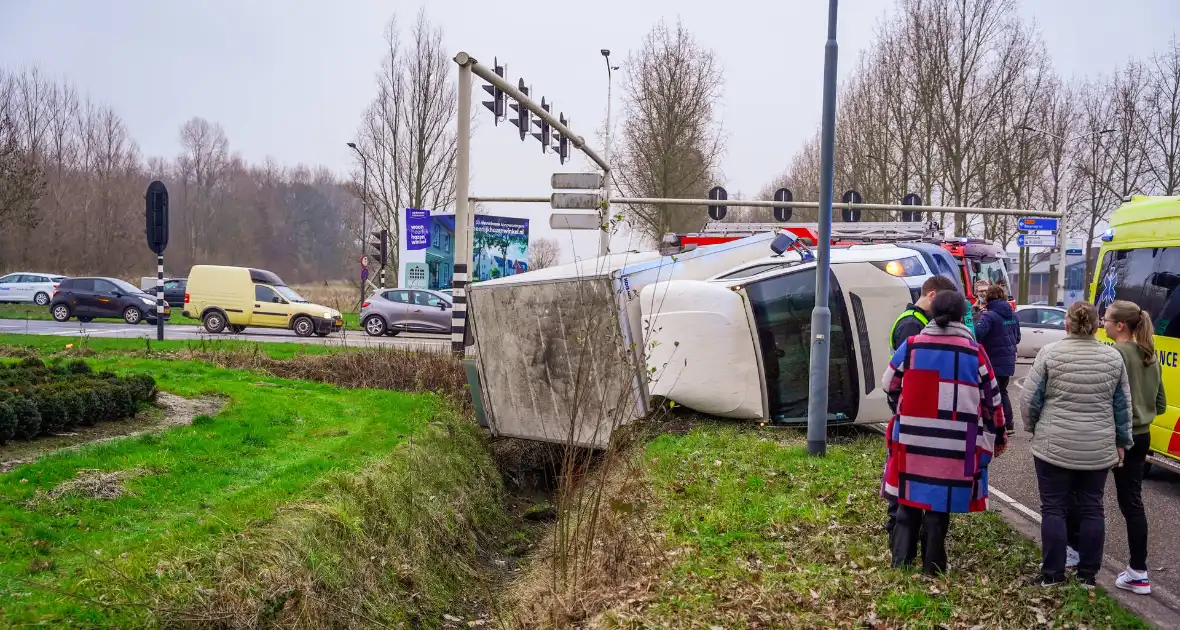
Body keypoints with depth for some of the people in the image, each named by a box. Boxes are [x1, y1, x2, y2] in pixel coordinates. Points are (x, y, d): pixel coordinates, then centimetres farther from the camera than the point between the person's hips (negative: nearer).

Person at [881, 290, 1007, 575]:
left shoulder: (911, 346, 0)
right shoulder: (974, 352, -3)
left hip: (911, 440, 1)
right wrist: (999, 435, 19)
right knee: (940, 506, 7)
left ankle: (901, 561, 17)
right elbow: (991, 399, 5)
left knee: (908, 504, 14)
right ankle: (932, 568, 13)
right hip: (954, 446, -1)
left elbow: (888, 385, 11)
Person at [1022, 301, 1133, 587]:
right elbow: (1123, 405, 8)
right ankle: (1088, 575, 16)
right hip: (1099, 449, 3)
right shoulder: (1113, 357, 2)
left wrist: (1033, 427, 12)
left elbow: (1030, 399, -5)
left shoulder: (1050, 353, -7)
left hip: (1054, 446, -3)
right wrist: (1121, 442, 17)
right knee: (1091, 508, 11)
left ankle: (1052, 575, 6)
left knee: (1054, 508, 4)